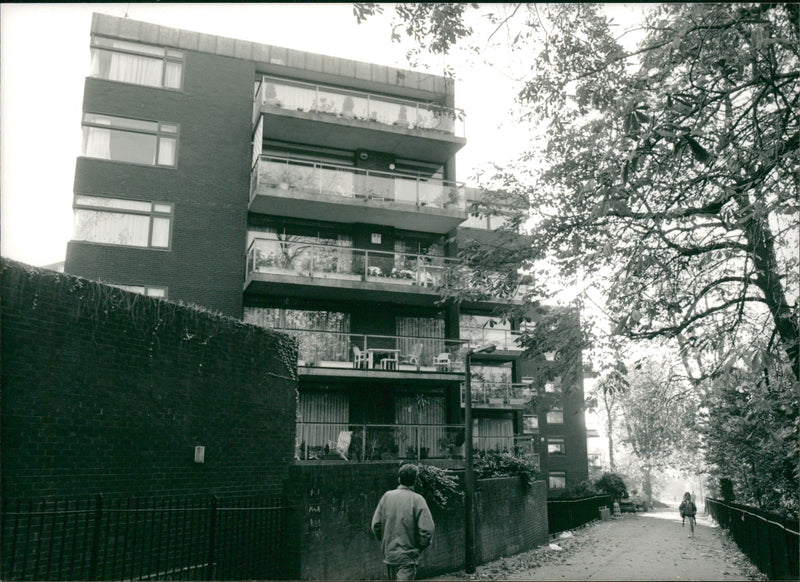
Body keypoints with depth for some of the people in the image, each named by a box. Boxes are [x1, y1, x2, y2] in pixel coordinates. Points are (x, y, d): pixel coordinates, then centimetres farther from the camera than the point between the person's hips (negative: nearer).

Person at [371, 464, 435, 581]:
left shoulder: (387, 496, -1)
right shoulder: (417, 499, -12)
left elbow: (376, 524, 1)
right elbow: (427, 529, -16)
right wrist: (421, 546, 1)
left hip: (388, 553, 5)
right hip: (407, 556, -5)